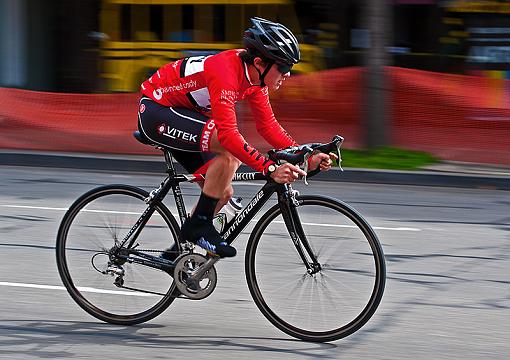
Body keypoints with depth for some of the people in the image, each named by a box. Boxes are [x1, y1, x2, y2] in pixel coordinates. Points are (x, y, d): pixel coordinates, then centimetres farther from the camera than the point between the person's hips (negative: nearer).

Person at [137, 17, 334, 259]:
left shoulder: (255, 75, -5)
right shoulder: (226, 72, -32)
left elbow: (268, 125, 1)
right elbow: (228, 134, -39)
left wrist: (306, 158, -11)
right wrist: (270, 169, -44)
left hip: (180, 112, 9)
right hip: (155, 110, -9)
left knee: (223, 193, 4)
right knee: (230, 149, -28)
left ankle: (177, 253, 16)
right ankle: (199, 225, -17)